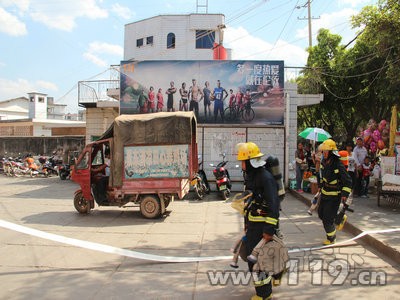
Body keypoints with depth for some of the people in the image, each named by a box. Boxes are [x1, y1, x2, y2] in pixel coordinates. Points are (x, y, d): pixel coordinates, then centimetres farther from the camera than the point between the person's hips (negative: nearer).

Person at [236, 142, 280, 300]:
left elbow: (273, 205, -23)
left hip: (262, 226, -9)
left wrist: (269, 229, -23)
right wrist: (246, 223, 21)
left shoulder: (265, 177, -20)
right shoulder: (250, 176, 10)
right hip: (252, 225, 9)